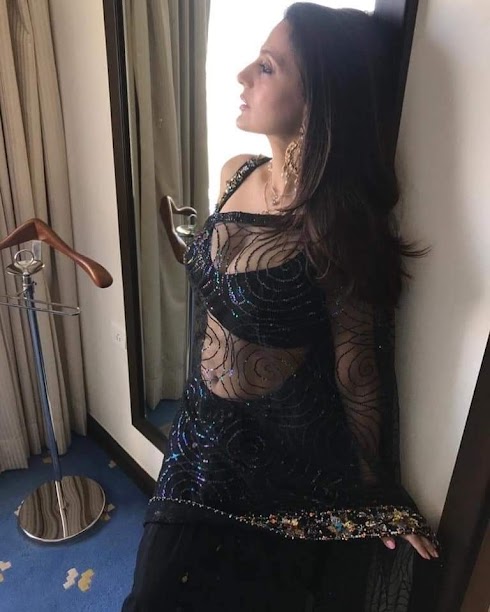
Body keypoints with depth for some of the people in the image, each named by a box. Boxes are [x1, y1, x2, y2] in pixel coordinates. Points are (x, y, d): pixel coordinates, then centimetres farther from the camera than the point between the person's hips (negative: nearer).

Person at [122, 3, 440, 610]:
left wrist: (375, 494, -2)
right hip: (205, 427, 6)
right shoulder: (235, 174, -6)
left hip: (285, 449, -6)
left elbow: (357, 375, -16)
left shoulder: (339, 227, -26)